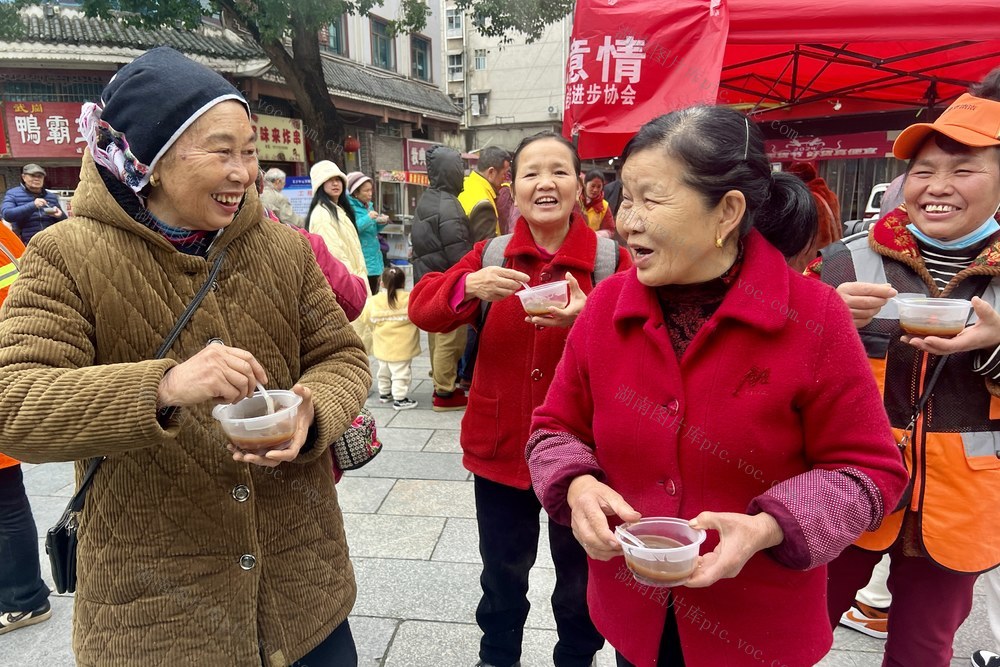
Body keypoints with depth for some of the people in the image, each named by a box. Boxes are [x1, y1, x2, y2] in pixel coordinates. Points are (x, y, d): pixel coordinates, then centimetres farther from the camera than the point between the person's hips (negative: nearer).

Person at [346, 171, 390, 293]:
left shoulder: (369, 205, 14)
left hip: (374, 258, 8)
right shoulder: (350, 207, -10)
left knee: (373, 294, 12)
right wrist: (368, 218, -20)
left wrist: (381, 223, 4)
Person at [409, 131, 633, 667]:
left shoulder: (610, 259, -7)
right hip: (500, 446, 2)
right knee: (502, 572, 21)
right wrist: (469, 286, -28)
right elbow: (422, 309, -8)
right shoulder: (490, 255, -1)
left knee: (580, 578, 20)